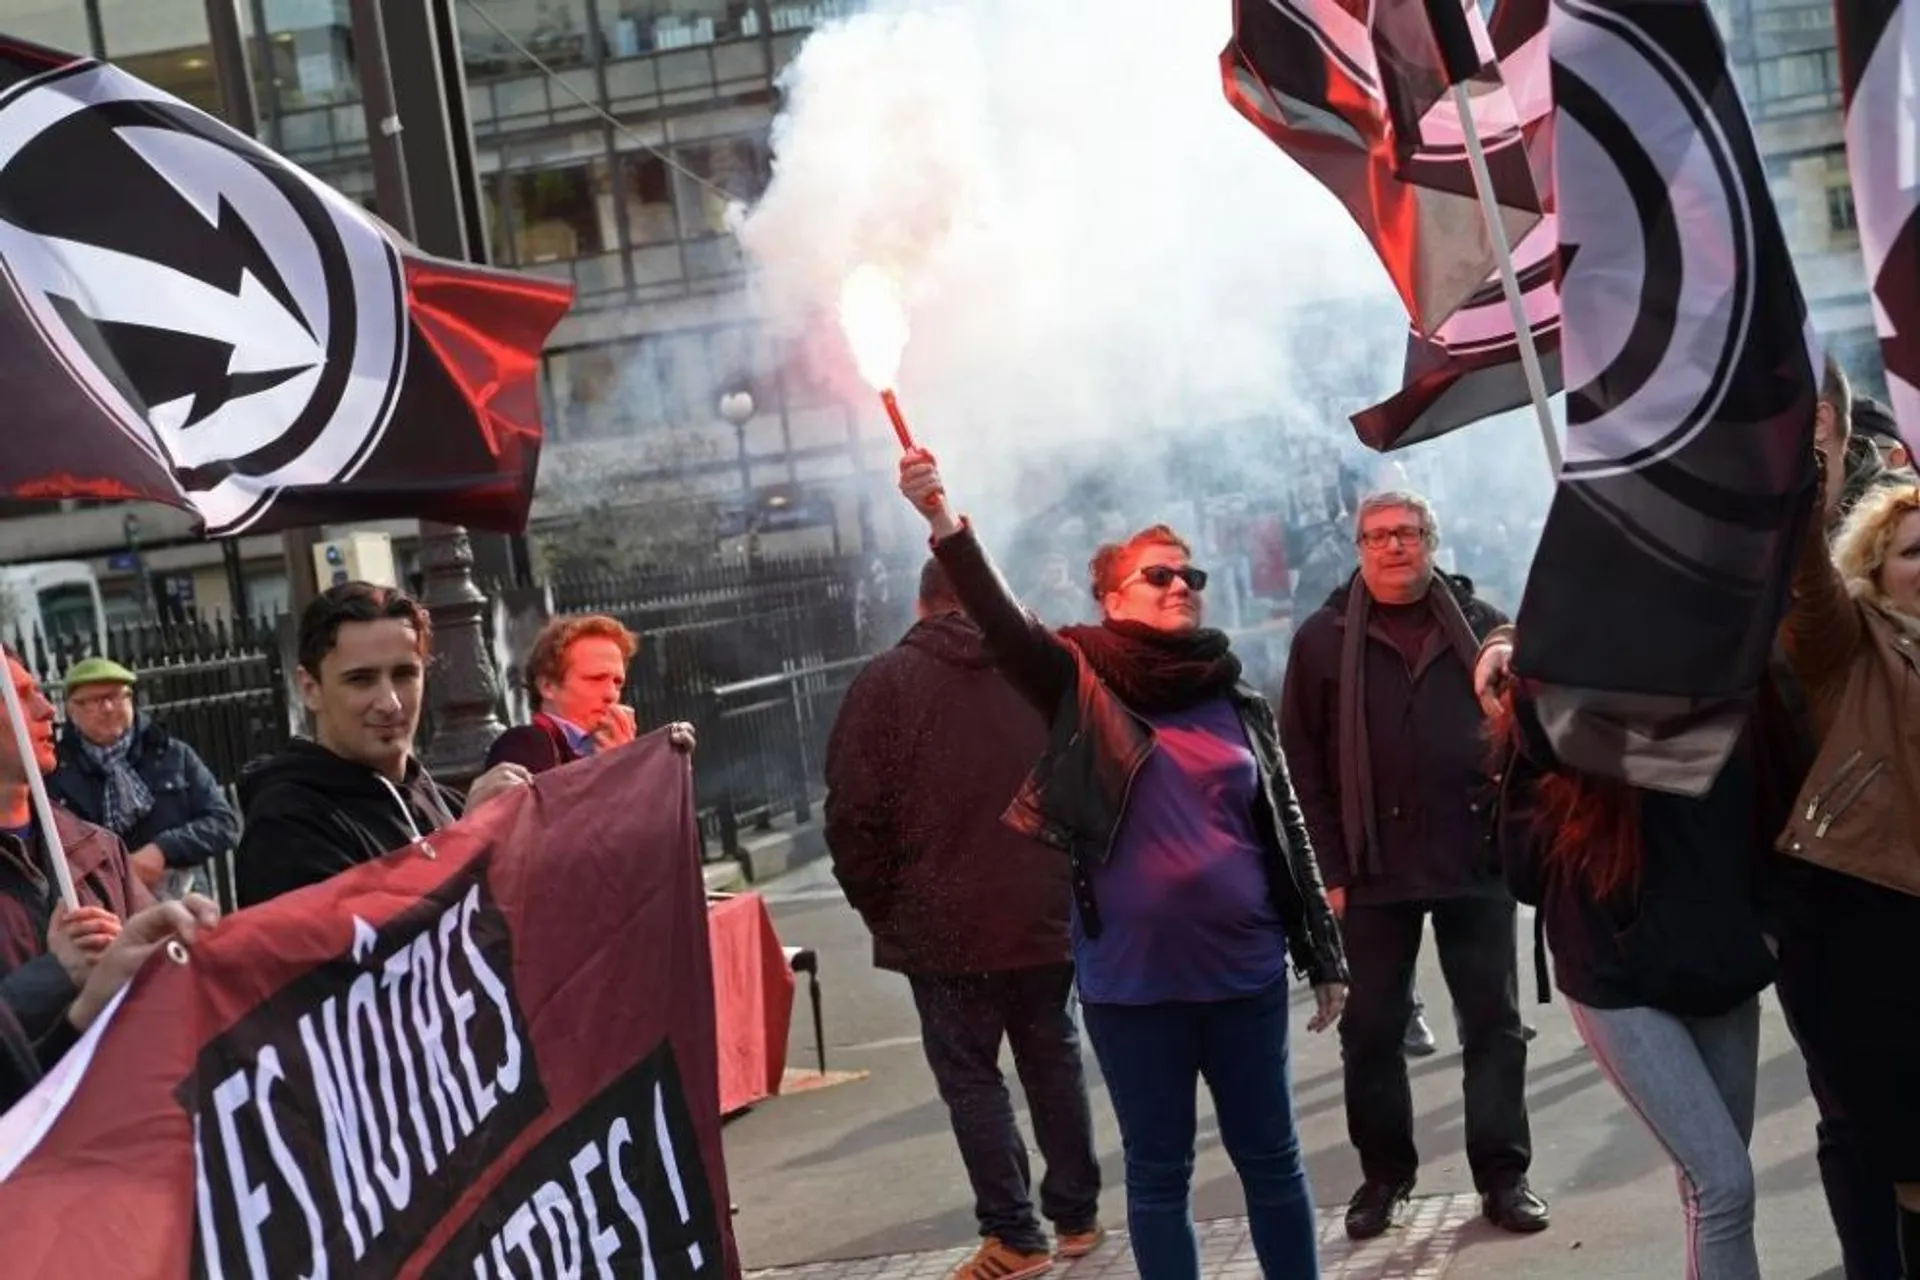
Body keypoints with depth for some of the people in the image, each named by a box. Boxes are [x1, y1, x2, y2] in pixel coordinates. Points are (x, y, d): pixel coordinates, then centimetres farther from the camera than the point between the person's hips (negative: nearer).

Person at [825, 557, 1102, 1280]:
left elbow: (854, 814, -9)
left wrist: (881, 908, 2)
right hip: (1046, 913, 4)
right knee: (1054, 1062, 15)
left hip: (945, 922, -4)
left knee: (970, 1078, 3)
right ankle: (1076, 1217, 22)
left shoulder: (886, 683, -5)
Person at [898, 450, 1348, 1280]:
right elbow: (1002, 623, -18)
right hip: (1133, 977, -2)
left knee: (1270, 1157, 12)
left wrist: (1323, 956, 11)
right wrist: (943, 522, -34)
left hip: (1243, 968, 3)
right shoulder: (1084, 684, -1)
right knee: (1159, 1171, 8)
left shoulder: (1237, 705, 8)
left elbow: (1287, 833, 11)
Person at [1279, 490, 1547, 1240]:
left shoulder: (1480, 624, 7)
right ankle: (1384, 1175, 20)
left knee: (1494, 1023, 6)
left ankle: (1503, 1174, 15)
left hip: (1477, 861, 1)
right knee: (1371, 1030, 7)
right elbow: (1301, 761, -1)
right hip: (1374, 871, -1)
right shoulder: (1324, 638, 2)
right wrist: (1331, 868, -7)